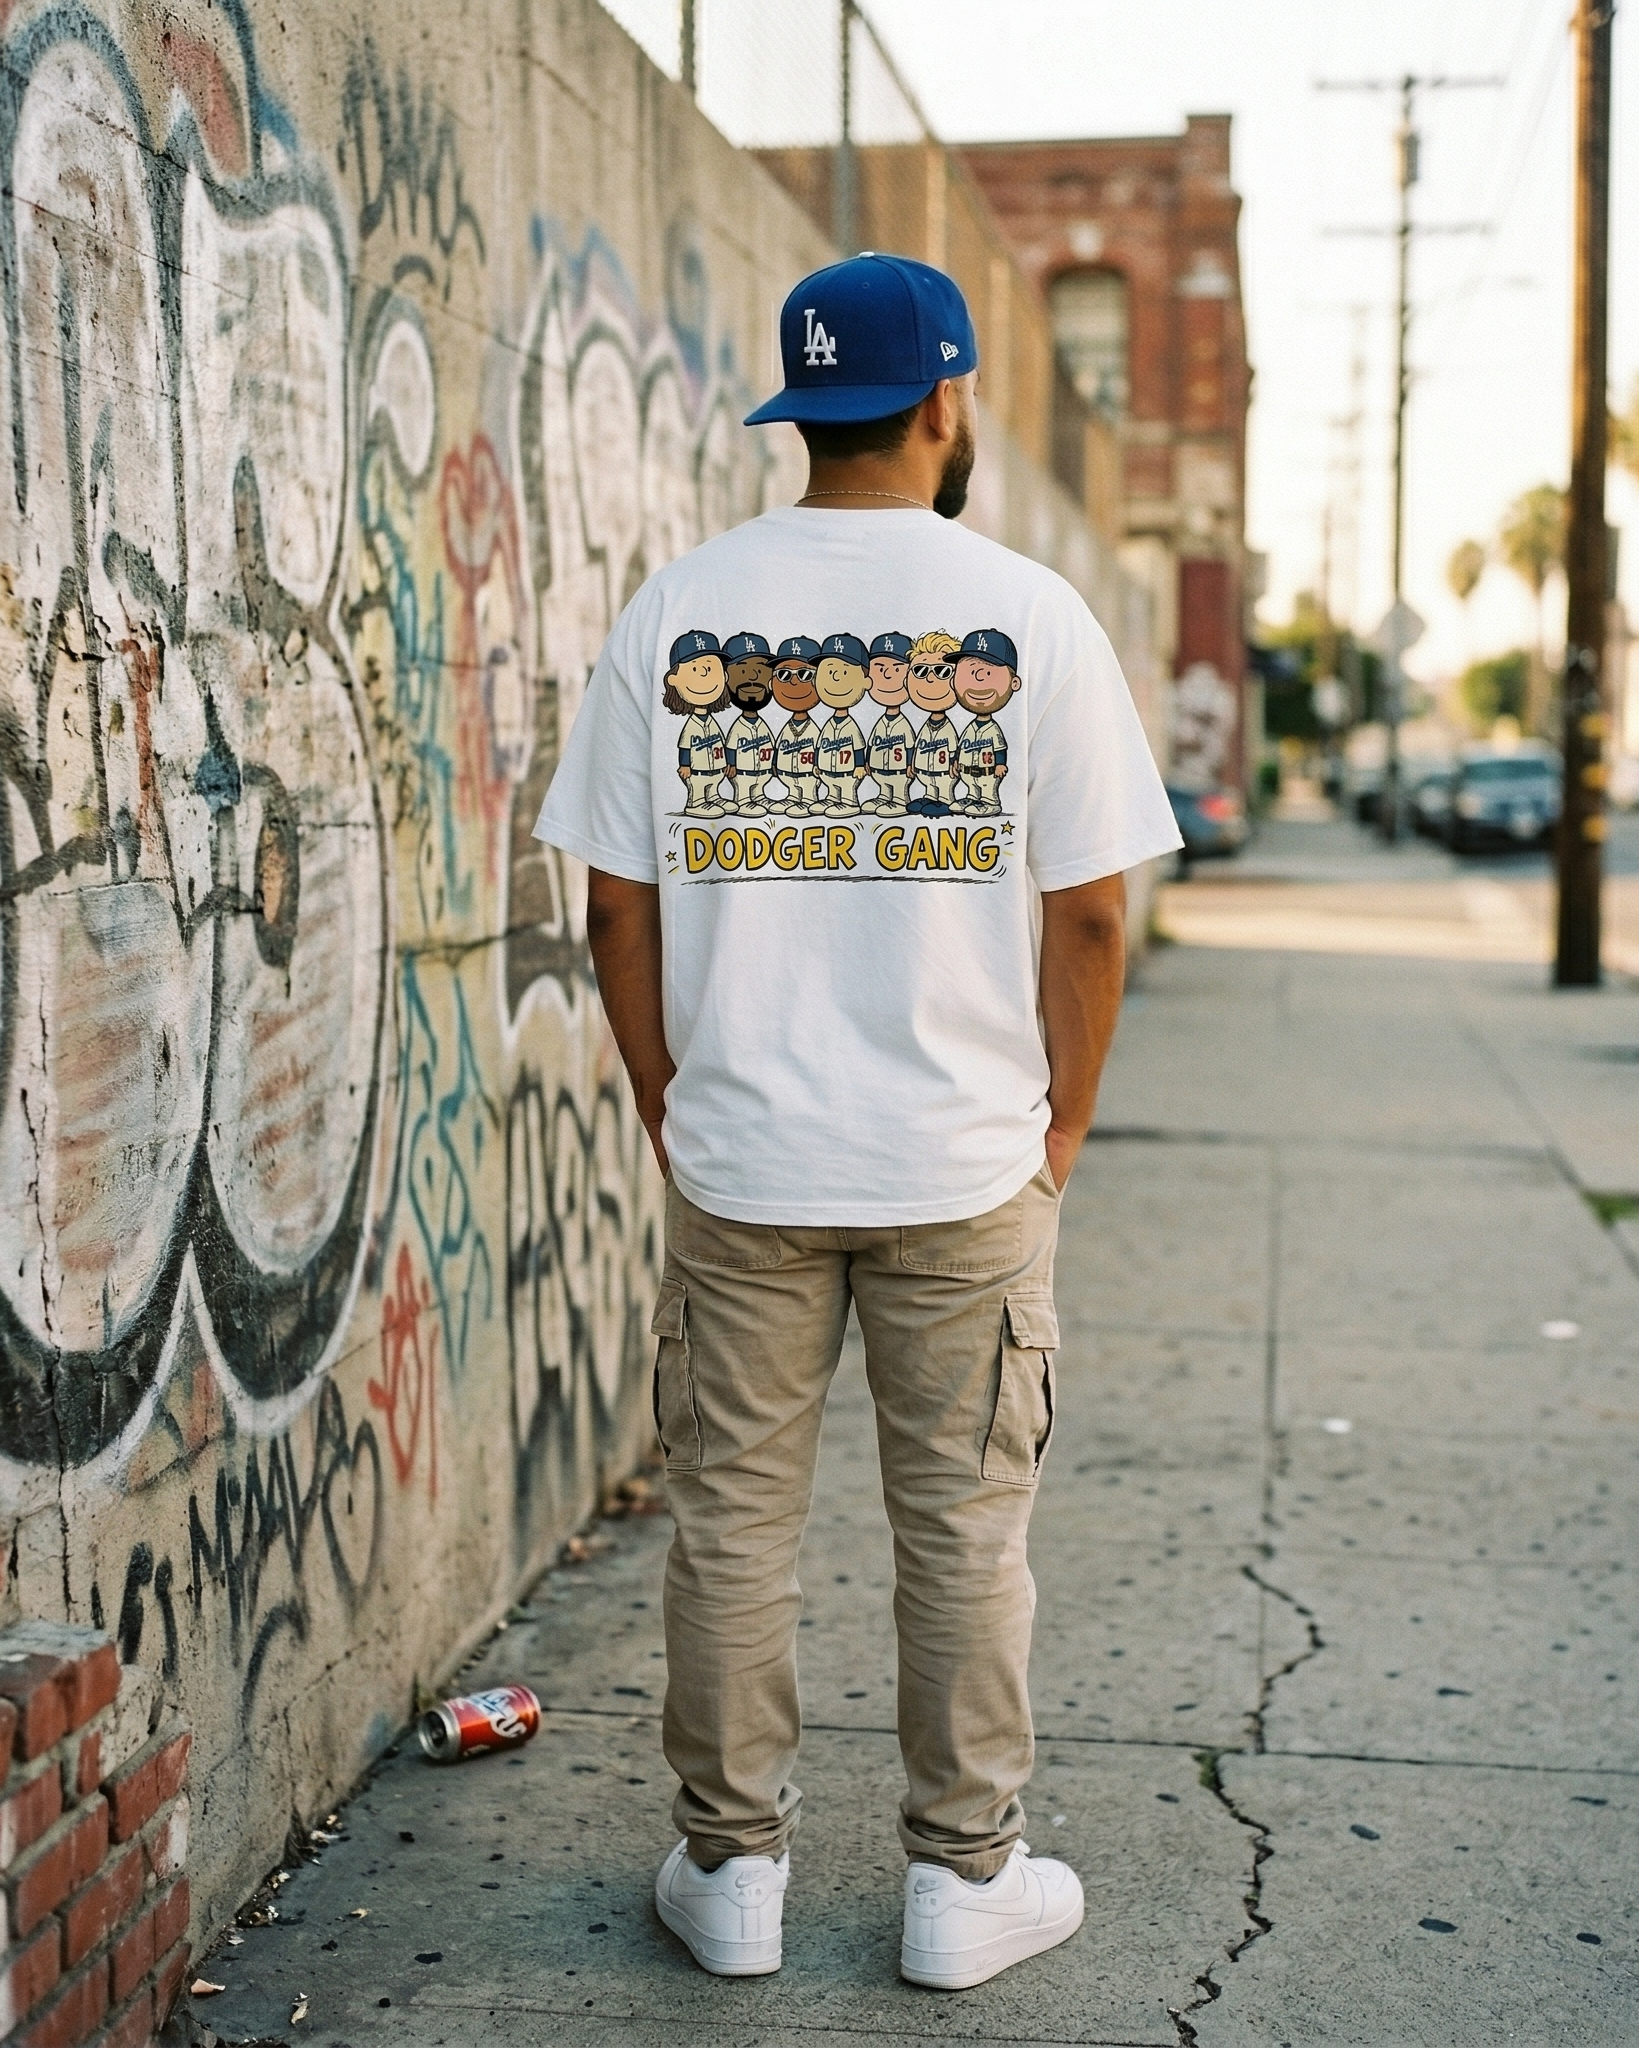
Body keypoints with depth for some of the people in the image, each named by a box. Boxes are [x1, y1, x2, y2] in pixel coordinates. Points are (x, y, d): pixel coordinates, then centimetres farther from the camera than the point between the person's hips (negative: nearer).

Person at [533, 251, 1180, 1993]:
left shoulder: (676, 609, -1)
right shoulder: (1031, 613, -6)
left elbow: (617, 900, 1)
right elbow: (1088, 909, -5)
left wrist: (667, 1108, 12)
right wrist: (1059, 1129, 7)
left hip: (736, 1162, 2)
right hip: (967, 1165, -1)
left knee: (732, 1520, 13)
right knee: (963, 1530, 11)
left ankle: (731, 1868, 24)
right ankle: (965, 1881, 22)